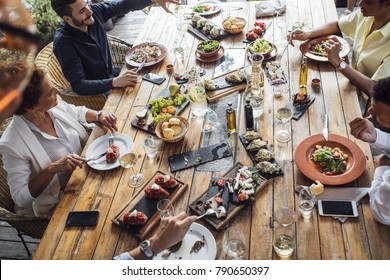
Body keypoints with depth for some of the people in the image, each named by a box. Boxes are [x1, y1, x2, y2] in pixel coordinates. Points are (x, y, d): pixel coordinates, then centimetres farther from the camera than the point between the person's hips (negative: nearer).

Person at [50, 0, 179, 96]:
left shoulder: (95, 11, -14)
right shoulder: (63, 42, -30)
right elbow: (78, 85, -32)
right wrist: (115, 82, -44)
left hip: (110, 75, 7)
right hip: (93, 93, -6)